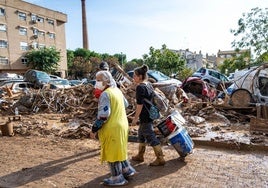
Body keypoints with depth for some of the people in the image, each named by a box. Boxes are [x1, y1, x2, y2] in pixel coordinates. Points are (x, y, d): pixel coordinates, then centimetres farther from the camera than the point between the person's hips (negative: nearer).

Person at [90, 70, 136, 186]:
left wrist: (94, 129, -17)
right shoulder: (117, 91, 10)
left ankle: (117, 178, 16)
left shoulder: (105, 94, -19)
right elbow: (125, 104, 24)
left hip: (112, 128, -9)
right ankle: (127, 170, 32)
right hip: (122, 125, 9)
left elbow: (103, 115, -24)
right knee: (118, 150, 23)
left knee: (111, 152, 5)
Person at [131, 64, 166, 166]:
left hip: (145, 117, -10)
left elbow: (140, 104, -21)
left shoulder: (140, 87, -18)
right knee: (141, 135, 20)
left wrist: (135, 118, -15)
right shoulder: (147, 86, 10)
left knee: (151, 137, -2)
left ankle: (160, 159, 7)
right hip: (150, 115, 10)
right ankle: (140, 156, 33)